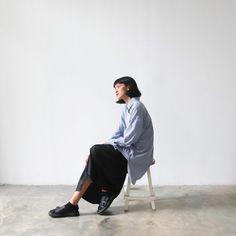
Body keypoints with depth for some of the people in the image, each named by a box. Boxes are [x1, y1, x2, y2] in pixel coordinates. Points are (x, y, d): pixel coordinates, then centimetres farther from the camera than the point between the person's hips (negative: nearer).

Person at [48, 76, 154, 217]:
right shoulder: (127, 108, 16)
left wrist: (109, 143, -6)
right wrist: (106, 144, -4)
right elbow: (119, 134, 13)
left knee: (96, 152, -20)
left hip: (135, 153, -8)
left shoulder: (136, 106, -14)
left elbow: (130, 138, -20)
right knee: (95, 153, -9)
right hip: (127, 150, 8)